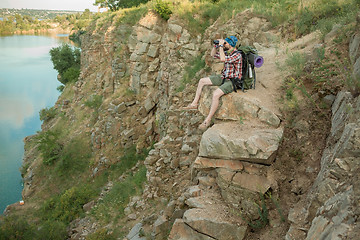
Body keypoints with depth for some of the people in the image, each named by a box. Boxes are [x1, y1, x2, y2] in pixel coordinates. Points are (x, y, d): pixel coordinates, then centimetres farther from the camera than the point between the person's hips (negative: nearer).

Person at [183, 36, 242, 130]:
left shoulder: (237, 55, -21)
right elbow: (213, 55, 18)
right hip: (224, 77, 9)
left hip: (232, 81, -9)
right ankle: (195, 104, 15)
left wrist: (221, 45, -25)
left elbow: (222, 59, -36)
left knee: (216, 94, -32)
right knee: (202, 81, 8)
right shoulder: (226, 51, 5)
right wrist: (216, 45, 2)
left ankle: (208, 120, -22)